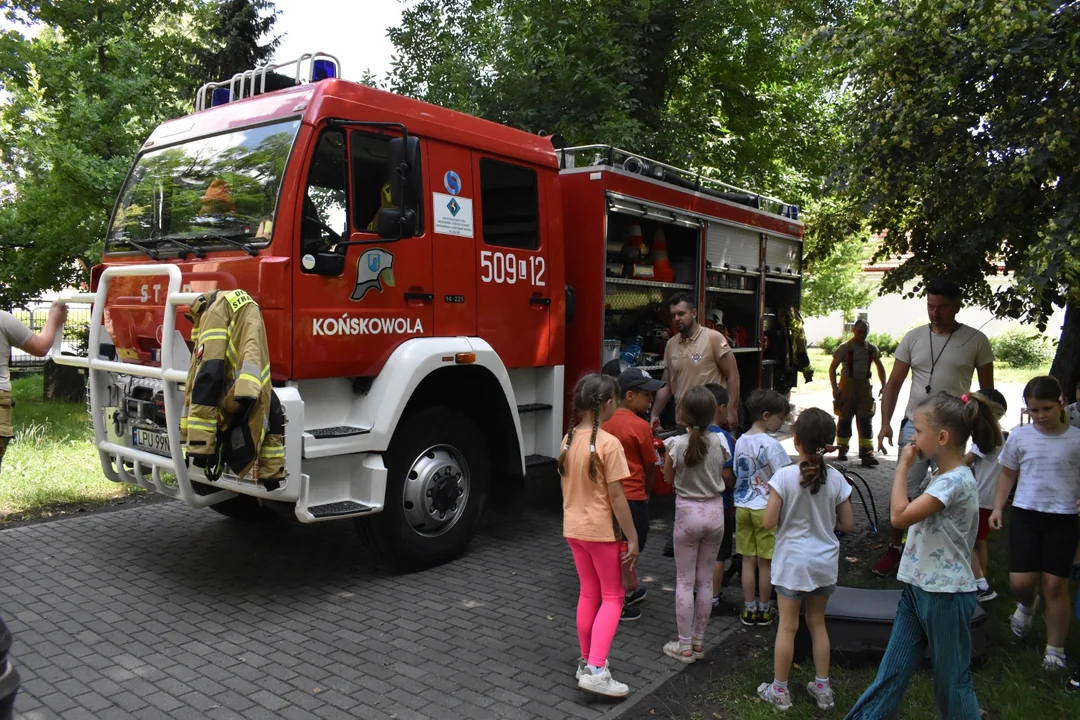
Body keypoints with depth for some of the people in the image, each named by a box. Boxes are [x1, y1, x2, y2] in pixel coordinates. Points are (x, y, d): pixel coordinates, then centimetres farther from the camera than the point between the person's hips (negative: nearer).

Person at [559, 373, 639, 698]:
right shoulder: (608, 444, -19)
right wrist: (632, 538, -10)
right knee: (612, 598, 6)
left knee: (588, 594, 19)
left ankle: (586, 662, 27)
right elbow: (616, 496, -18)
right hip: (601, 531, -6)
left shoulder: (568, 440, 2)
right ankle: (595, 670, -2)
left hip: (574, 529, 7)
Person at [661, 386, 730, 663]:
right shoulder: (718, 442, -7)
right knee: (705, 580, 13)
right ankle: (698, 641, 23)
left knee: (684, 581, 7)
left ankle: (684, 645, 13)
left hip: (688, 513, -3)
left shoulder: (676, 444, -15)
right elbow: (722, 478, 5)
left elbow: (669, 478, -2)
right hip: (715, 511, 3)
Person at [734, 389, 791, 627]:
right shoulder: (770, 444, -16)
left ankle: (749, 611, 19)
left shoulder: (740, 442, 5)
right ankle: (764, 611, 18)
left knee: (748, 560, 12)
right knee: (765, 562, 7)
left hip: (742, 507, 6)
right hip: (766, 509, -6)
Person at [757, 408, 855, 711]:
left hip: (793, 561, -3)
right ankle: (822, 688, 29)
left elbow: (769, 523, -15)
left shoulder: (784, 476, -17)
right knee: (817, 622, 20)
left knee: (788, 626, 8)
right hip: (825, 561, 4)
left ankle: (779, 690, 20)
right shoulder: (836, 479, -7)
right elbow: (848, 525, 0)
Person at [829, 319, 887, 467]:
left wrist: (884, 385, 10)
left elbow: (880, 366, 19)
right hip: (847, 384, -2)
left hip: (865, 386, 3)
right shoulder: (845, 348, -5)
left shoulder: (872, 349, 5)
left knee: (866, 420, -4)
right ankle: (842, 450, 20)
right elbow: (832, 368, -4)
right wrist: (835, 388, -12)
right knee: (845, 419, 5)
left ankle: (867, 454, -6)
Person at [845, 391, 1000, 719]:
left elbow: (899, 516, -27)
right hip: (919, 588, 9)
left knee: (951, 681, 9)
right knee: (891, 673, 13)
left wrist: (903, 467, -20)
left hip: (946, 596, -9)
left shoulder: (955, 481, -21)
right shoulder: (944, 477, 9)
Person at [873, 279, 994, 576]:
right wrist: (886, 423, -4)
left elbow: (987, 390, 7)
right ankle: (893, 549, 17)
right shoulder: (913, 338, 4)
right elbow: (893, 384, 6)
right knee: (903, 491, 4)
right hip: (914, 425, 2)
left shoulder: (976, 341, -1)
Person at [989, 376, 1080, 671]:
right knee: (1020, 582, -4)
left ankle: (1055, 648, 18)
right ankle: (1026, 606, 34)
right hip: (1025, 515, 1)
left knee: (1055, 584, 1)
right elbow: (1008, 474, 11)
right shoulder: (1019, 436, 1)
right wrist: (998, 508, 5)